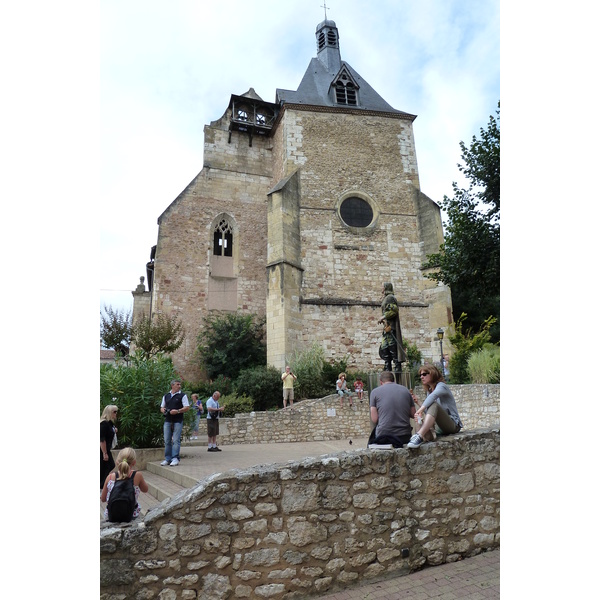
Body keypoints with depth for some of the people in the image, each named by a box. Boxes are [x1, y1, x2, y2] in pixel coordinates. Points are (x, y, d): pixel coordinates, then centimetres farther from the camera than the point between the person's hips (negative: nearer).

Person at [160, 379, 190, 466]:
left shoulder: (182, 395, 1)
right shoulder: (166, 396, 15)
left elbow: (187, 408, -5)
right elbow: (162, 407, 22)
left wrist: (177, 411, -17)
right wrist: (163, 410, -2)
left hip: (178, 421, -4)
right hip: (167, 420, 4)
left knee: (176, 440, -6)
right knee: (167, 440, 6)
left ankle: (175, 458, -2)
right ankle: (167, 459, 15)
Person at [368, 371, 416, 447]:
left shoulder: (375, 392, 0)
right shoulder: (405, 390, 8)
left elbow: (374, 419, -5)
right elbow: (413, 414, 10)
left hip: (383, 435, -3)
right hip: (405, 436, 3)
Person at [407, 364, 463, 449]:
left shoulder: (441, 386, -7)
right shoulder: (428, 391, 17)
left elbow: (433, 395, -32)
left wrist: (421, 409, -43)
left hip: (453, 424, -8)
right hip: (440, 427, 8)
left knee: (434, 405, -32)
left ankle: (419, 436, -49)